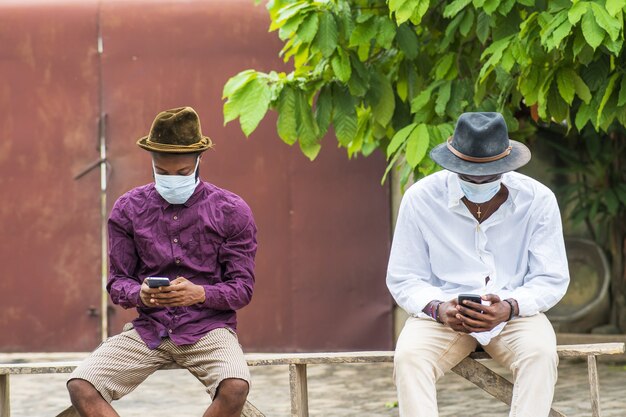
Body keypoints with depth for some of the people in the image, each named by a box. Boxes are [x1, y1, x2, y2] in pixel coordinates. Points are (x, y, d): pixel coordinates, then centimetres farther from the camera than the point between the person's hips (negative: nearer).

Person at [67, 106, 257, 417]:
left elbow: (243, 287, 0)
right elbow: (117, 282, 8)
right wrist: (140, 295, -17)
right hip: (148, 328, 2)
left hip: (208, 327, -2)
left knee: (235, 388, -35)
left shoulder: (231, 211, 0)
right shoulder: (128, 210, 6)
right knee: (80, 387, -23)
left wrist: (200, 294, -21)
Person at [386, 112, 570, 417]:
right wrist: (438, 308, -21)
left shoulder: (538, 200, -5)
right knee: (408, 357, -32)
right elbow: (403, 279, 1)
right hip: (442, 314, 0)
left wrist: (508, 308, -22)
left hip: (515, 314, 0)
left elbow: (551, 279, -1)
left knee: (540, 354, -33)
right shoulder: (420, 198, -5)